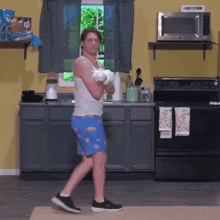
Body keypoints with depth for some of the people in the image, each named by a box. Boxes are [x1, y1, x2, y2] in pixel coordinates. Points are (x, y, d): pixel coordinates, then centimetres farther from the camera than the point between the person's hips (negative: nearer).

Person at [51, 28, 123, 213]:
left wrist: (104, 80, -9)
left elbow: (111, 90, 11)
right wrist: (102, 81, 1)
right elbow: (97, 93, -16)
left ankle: (64, 195, 9)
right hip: (87, 118, -9)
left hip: (92, 118, 9)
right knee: (100, 158, -5)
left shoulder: (97, 65, 19)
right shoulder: (82, 63, -11)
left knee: (89, 161, 8)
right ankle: (99, 202, 3)